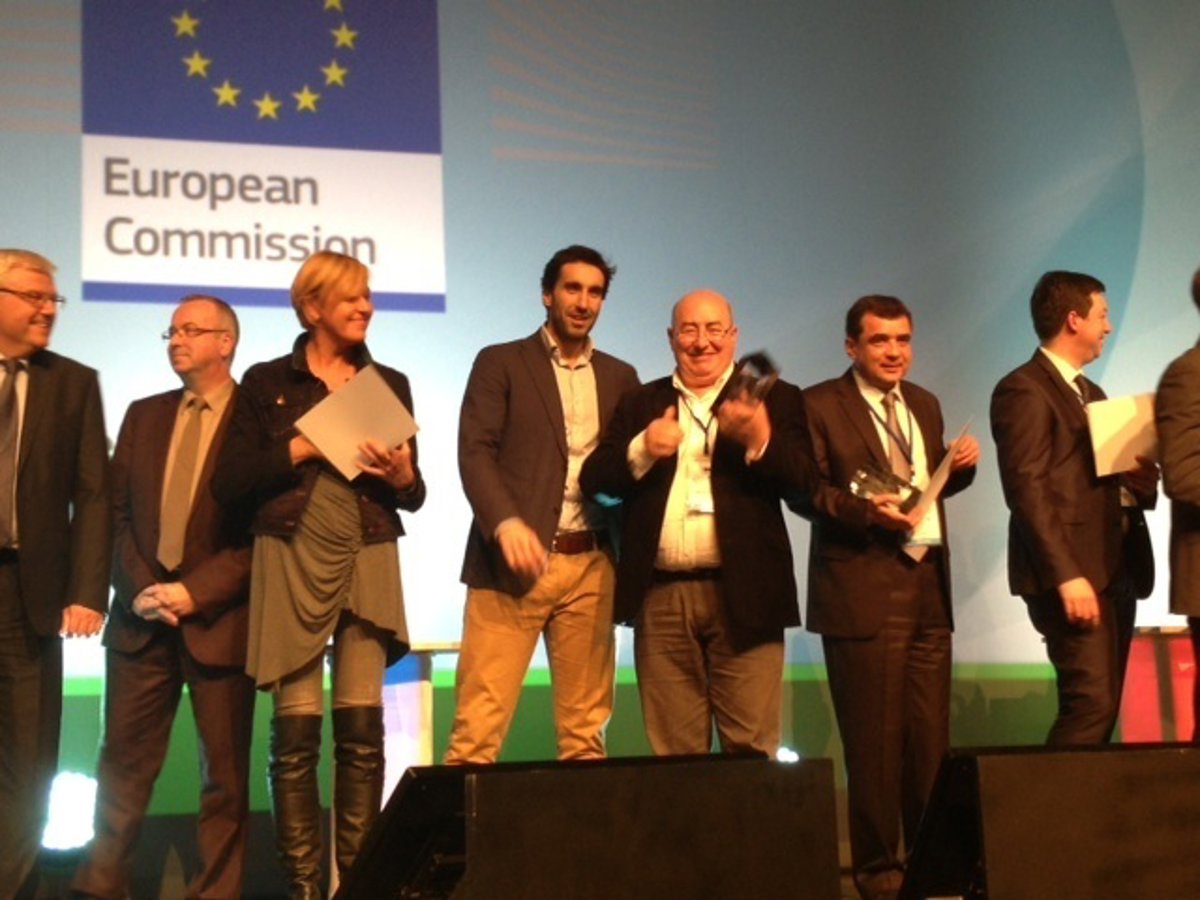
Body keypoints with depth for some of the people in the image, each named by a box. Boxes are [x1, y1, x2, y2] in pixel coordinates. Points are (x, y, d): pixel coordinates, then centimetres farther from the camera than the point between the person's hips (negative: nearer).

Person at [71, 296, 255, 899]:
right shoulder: (144, 415, 14)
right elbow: (117, 511, 11)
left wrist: (196, 592, -13)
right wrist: (138, 588, -4)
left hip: (219, 619, -4)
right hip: (141, 617, 4)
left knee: (224, 771, 3)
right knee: (123, 764, 6)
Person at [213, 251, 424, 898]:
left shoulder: (390, 384, 12)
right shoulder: (267, 383, 5)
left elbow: (413, 496, 12)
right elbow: (228, 483, -1)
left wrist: (402, 475, -9)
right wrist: (299, 449, -10)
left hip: (367, 563, 2)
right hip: (291, 562, -2)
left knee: (363, 729, -3)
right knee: (295, 732, -3)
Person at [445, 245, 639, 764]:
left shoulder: (620, 378, 18)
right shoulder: (500, 364, 5)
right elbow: (475, 452, -6)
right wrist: (506, 522, -21)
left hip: (591, 566, 4)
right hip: (513, 560, -4)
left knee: (585, 727, 5)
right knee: (480, 723, -7)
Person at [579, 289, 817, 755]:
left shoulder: (776, 399, 8)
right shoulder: (639, 405, 15)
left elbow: (803, 479, -5)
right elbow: (594, 478, 6)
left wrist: (759, 440, -23)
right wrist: (641, 451, -13)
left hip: (743, 594, -2)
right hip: (662, 597, 2)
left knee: (752, 751, -2)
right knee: (672, 753, 7)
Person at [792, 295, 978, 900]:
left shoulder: (925, 405, 16)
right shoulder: (820, 405, -4)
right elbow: (804, 491, -10)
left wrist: (959, 466, 1)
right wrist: (866, 512, -23)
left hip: (929, 585, 6)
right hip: (863, 590, -6)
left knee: (931, 735, 10)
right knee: (875, 738, -1)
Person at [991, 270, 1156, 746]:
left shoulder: (1090, 392, 23)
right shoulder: (1023, 389, -7)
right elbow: (1027, 488, -16)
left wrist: (1141, 474, 0)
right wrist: (1067, 575, -22)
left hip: (1116, 568, 9)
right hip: (1074, 573, -9)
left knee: (1100, 707, 7)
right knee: (1091, 704, -15)